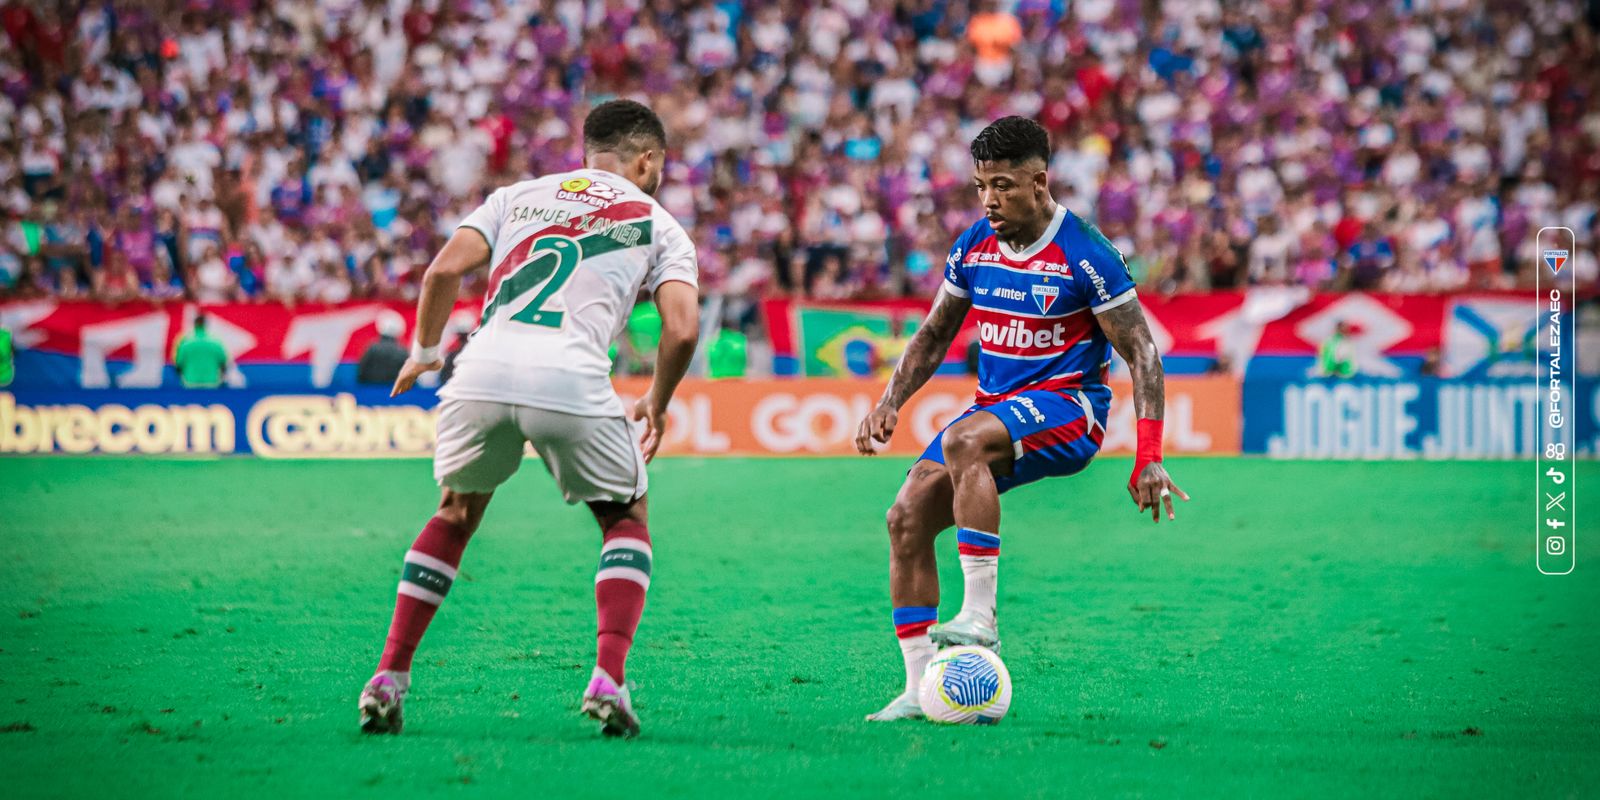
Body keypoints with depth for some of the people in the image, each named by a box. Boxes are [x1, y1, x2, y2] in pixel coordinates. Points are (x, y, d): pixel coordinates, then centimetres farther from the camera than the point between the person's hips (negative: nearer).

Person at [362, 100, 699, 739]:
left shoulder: (517, 195, 26)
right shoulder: (657, 223, 21)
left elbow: (445, 268, 11)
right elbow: (682, 328, 6)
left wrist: (424, 351, 26)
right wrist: (657, 405, 24)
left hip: (482, 372, 3)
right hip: (570, 380, -3)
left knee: (456, 514, 27)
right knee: (626, 518, 21)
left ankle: (389, 678, 20)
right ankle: (607, 681, 1)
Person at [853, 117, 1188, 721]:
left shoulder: (1084, 254, -13)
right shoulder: (974, 246, 5)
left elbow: (1141, 354, -10)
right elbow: (934, 336, 19)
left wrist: (1148, 458, -17)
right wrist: (890, 403, 3)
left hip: (1067, 405, -7)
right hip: (995, 404, 7)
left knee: (964, 441, -36)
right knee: (907, 516, -12)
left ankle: (979, 616, -35)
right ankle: (920, 689, -9)